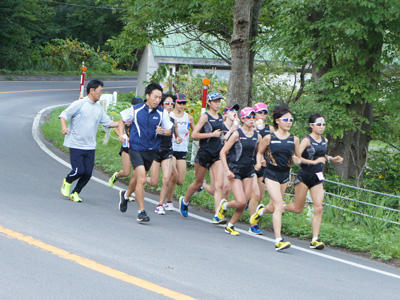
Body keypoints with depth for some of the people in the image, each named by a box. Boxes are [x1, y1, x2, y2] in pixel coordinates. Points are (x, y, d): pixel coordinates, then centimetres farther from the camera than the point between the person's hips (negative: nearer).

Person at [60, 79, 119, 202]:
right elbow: (63, 115, -6)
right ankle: (67, 182, 19)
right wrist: (64, 127, -24)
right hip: (76, 145, -5)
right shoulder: (79, 104, -7)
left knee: (88, 173, -1)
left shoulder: (99, 108, 11)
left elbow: (108, 122, 16)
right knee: (79, 170, -13)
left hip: (90, 146, 5)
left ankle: (75, 193, 20)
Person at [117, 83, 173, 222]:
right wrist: (121, 134, -5)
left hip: (151, 150, 4)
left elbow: (169, 131, 6)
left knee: (139, 178, 20)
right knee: (142, 179, -16)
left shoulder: (162, 113, -1)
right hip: (136, 148, -4)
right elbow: (122, 120, 10)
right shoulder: (135, 110, -5)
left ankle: (126, 194, 50)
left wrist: (163, 131, -17)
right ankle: (141, 211, -9)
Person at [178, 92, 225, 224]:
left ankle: (217, 216, -14)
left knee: (219, 185, -9)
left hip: (217, 154, 5)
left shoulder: (220, 117, 12)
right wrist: (212, 134, -17)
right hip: (204, 153, -5)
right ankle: (184, 201, 39)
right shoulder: (205, 116, -8)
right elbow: (194, 134, -16)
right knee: (198, 182, 10)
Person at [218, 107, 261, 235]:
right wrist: (227, 170, -15)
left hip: (249, 171, 5)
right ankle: (224, 205, 18)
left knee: (244, 203, -1)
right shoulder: (237, 134, -10)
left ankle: (230, 226, 18)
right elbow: (223, 152, -7)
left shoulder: (257, 136, 5)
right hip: (235, 171, -5)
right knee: (241, 202, -14)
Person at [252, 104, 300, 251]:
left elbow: (297, 157, 13)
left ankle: (261, 210, 54)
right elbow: (260, 152, 9)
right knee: (279, 206, -17)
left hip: (285, 175, 5)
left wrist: (297, 160, -9)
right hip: (271, 174, -5)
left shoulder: (294, 139, 2)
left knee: (274, 207, 15)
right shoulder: (269, 138, -6)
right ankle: (278, 240, -18)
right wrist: (259, 162, -9)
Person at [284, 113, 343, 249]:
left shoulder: (324, 141, 9)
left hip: (317, 177, 5)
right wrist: (314, 161, -23)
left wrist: (332, 159, 12)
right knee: (298, 209, 4)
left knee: (318, 208, -7)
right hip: (304, 176, -5)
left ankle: (315, 240, -5)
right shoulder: (307, 140, -12)